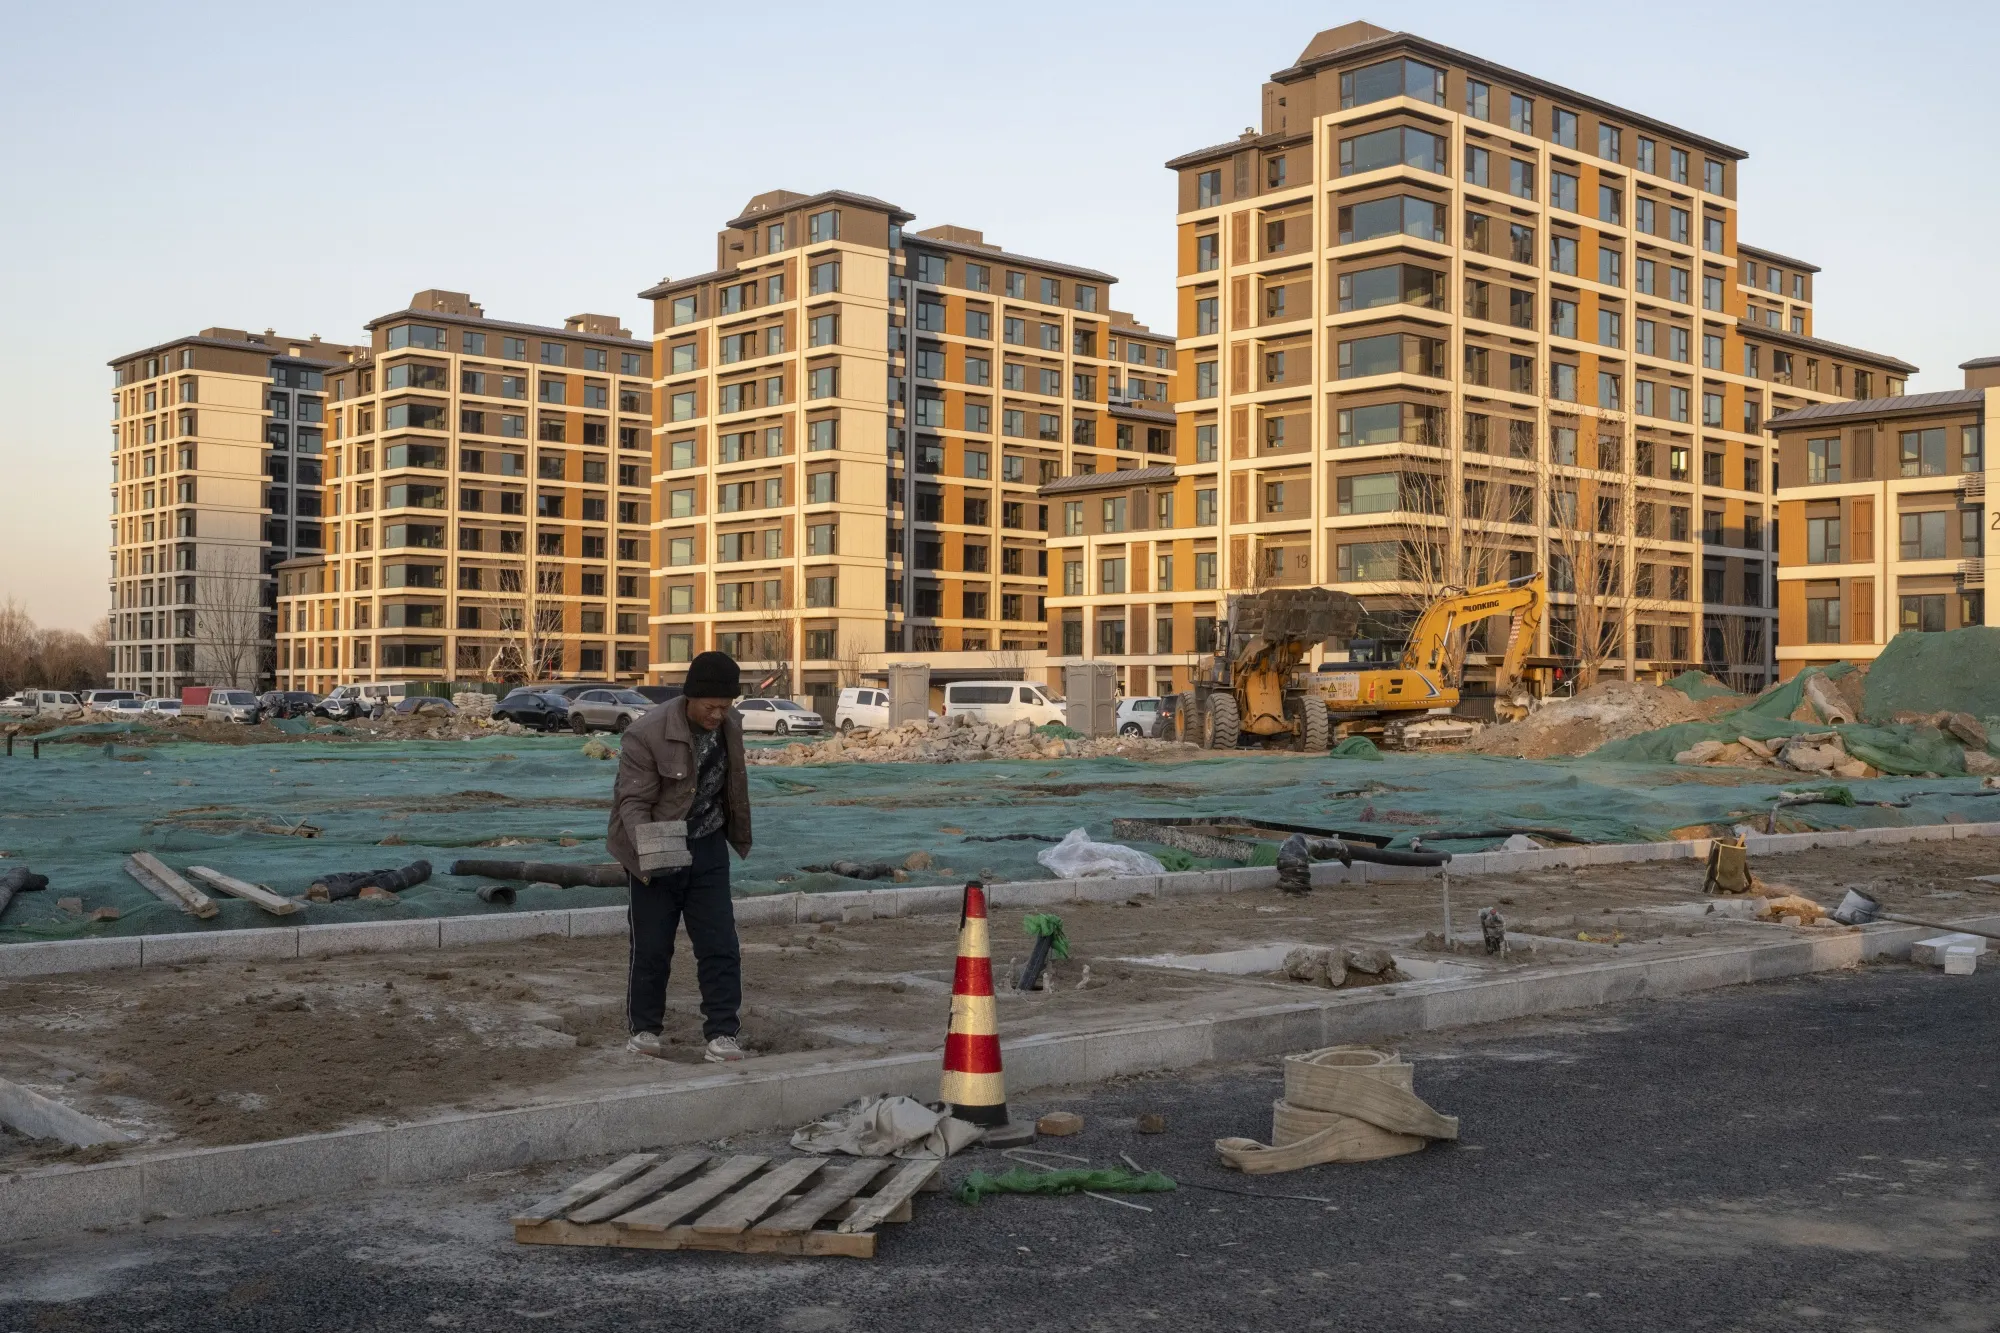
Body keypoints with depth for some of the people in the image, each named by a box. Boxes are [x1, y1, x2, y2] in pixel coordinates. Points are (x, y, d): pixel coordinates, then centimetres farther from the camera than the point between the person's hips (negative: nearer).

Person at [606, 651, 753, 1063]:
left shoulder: (729, 728, -2)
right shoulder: (646, 733, -22)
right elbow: (633, 802, -21)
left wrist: (739, 838, 20)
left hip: (707, 849, 4)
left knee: (720, 946, -1)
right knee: (651, 947, 6)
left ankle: (722, 1033, 6)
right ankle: (644, 1029, 24)